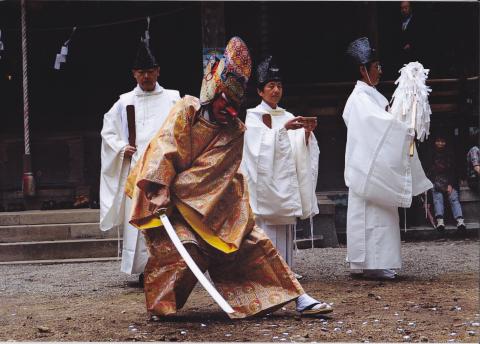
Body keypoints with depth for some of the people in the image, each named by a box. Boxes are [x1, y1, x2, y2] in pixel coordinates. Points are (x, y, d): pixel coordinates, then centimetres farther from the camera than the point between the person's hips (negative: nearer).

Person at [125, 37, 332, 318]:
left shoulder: (235, 131, 1)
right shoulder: (187, 109, -4)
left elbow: (212, 172, -8)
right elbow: (165, 150, -14)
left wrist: (174, 191, -17)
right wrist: (160, 192, -25)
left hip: (214, 204, 3)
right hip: (171, 201, -3)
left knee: (255, 243, -2)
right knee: (183, 251, -25)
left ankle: (300, 299, 0)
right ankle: (161, 305, -4)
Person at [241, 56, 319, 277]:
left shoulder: (287, 117, 16)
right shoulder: (253, 116, 1)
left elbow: (300, 150, 7)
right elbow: (263, 145, -17)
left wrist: (307, 133, -11)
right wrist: (284, 128, -28)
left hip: (285, 180, 5)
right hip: (263, 181, -5)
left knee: (284, 227, 4)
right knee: (265, 225, -11)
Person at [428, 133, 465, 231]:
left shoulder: (449, 155, 13)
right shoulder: (431, 155, 9)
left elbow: (453, 171, 8)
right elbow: (429, 171, 7)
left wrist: (450, 185, -5)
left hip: (449, 182, 1)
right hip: (435, 182, -1)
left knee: (454, 198, -21)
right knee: (438, 198, -26)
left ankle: (460, 220, -40)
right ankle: (440, 220, -45)